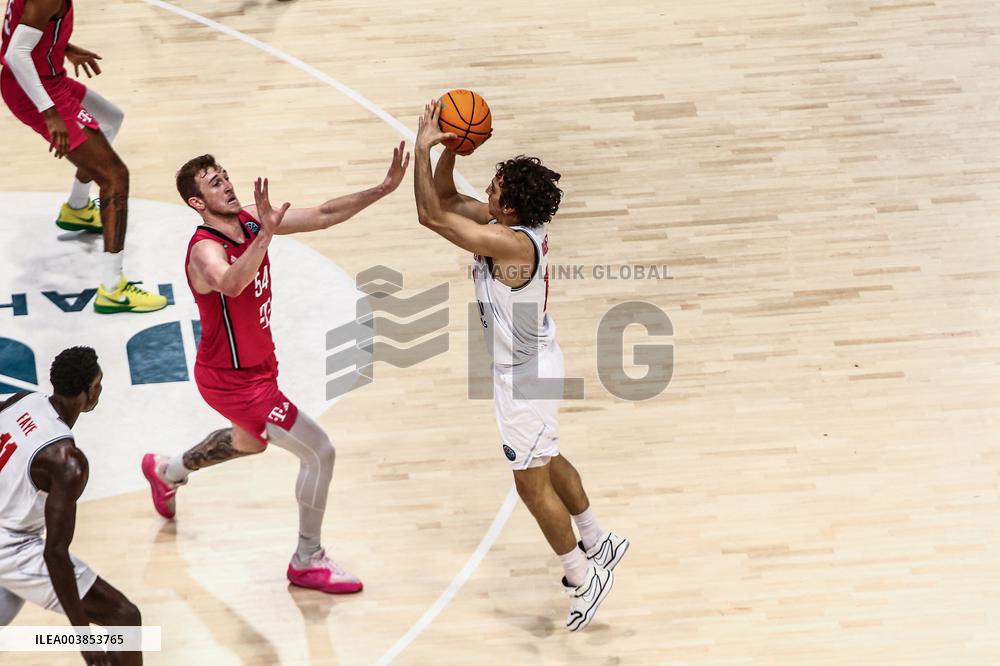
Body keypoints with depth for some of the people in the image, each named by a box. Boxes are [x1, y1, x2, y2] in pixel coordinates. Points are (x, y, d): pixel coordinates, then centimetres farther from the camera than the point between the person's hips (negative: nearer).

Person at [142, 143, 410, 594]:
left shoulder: (250, 220, -6)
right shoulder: (205, 250, -29)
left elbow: (323, 215, -7)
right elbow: (231, 284, -54)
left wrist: (384, 189, -17)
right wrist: (266, 235, -67)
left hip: (257, 365, 9)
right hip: (232, 380, -9)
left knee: (250, 441, 36)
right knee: (319, 452, -11)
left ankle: (165, 471, 59)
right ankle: (307, 562, 4)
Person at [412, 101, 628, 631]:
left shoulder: (510, 243, -32)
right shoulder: (506, 224, -6)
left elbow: (429, 215, -33)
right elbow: (445, 200, 6)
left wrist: (422, 147, -30)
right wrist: (449, 149, -9)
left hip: (525, 375, -10)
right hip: (532, 363, 10)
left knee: (532, 483, 4)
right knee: (545, 462, 27)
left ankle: (583, 580, 18)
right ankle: (598, 545, 44)